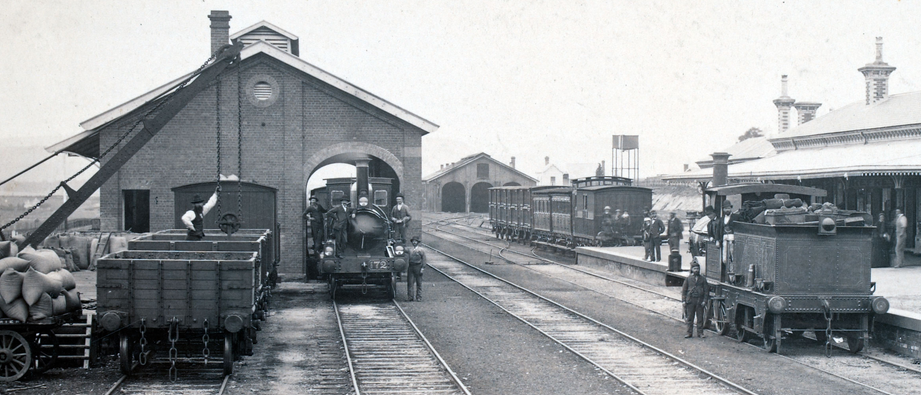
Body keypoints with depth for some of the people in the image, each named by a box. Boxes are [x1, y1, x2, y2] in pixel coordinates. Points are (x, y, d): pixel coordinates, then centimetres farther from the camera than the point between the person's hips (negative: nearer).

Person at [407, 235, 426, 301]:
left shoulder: (421, 250, 0)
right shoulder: (410, 250, 11)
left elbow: (423, 260, -2)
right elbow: (408, 259, 14)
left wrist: (422, 268, -10)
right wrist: (407, 268, 9)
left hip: (418, 267, -3)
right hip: (410, 267, 3)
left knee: (419, 283, 1)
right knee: (410, 282, -1)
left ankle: (419, 297, 5)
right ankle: (410, 297, 2)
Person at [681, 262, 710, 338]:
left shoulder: (703, 279, 6)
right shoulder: (688, 279, 6)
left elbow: (706, 290, 7)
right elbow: (684, 290, 7)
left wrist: (704, 300, -3)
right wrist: (683, 300, -1)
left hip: (699, 301, 0)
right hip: (690, 301, 0)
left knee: (700, 317, 2)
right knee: (690, 318, 3)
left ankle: (700, 333, 9)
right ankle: (689, 333, 10)